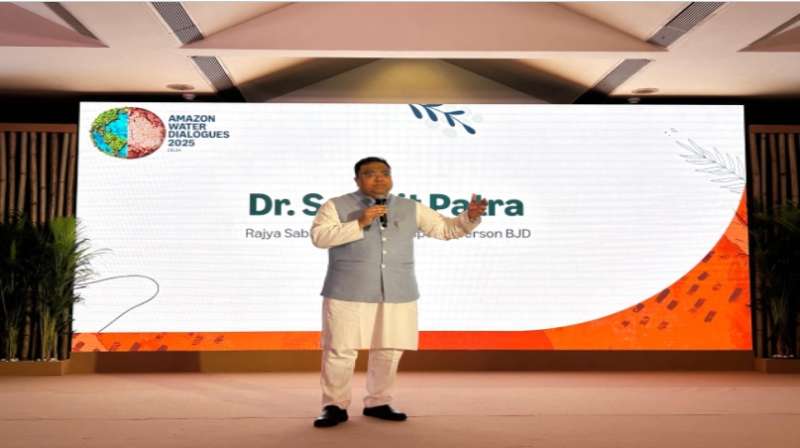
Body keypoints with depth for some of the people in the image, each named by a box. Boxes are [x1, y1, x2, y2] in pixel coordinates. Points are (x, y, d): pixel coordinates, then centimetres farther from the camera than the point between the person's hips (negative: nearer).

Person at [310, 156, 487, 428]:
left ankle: (377, 403, 26)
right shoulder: (336, 206, 1)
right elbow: (319, 236, -12)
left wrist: (470, 217, -6)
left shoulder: (411, 209, 12)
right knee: (341, 351, -1)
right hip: (348, 293, -3)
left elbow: (446, 228, 12)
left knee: (389, 351, 8)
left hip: (397, 294, 3)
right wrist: (359, 224, -19)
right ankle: (335, 406, 16)